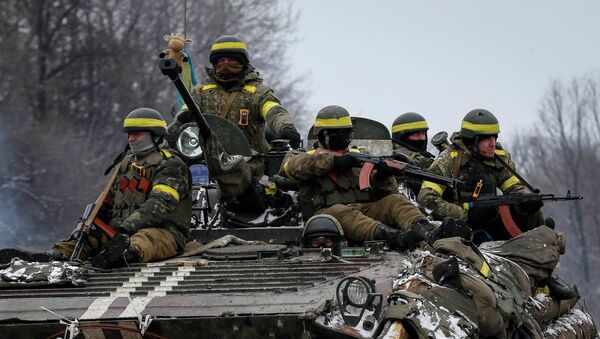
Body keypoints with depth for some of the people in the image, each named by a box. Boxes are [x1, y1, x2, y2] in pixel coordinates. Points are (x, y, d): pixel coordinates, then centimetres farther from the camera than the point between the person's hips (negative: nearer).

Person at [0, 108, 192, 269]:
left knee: (143, 239, -41)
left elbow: (159, 204, -21)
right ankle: (56, 255, -43)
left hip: (165, 231, -8)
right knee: (90, 237, -14)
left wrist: (128, 228, -34)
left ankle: (130, 254, -76)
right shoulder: (126, 163, 24)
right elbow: (107, 202, 25)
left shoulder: (172, 166, -4)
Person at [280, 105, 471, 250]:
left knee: (395, 201, -24)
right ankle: (390, 236, -68)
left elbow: (388, 192, 20)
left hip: (365, 210, 4)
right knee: (341, 212, -39)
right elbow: (290, 166, -6)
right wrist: (334, 162, -10)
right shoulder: (310, 157, 21)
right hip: (327, 213, -4)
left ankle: (429, 233, -56)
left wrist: (383, 177, -6)